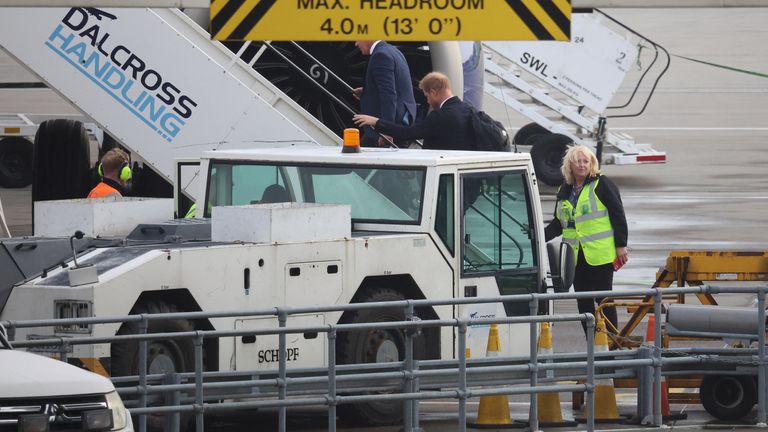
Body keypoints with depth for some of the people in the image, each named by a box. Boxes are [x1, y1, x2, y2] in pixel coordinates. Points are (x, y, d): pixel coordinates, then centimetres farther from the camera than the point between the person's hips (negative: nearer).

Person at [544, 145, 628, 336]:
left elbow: (618, 215, -6)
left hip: (600, 254, -6)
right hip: (576, 256, 6)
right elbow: (559, 223, 20)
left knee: (603, 299, -4)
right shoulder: (564, 191, 15)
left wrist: (621, 245, -11)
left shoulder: (602, 184, -4)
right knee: (583, 302, 7)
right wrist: (540, 236, 4)